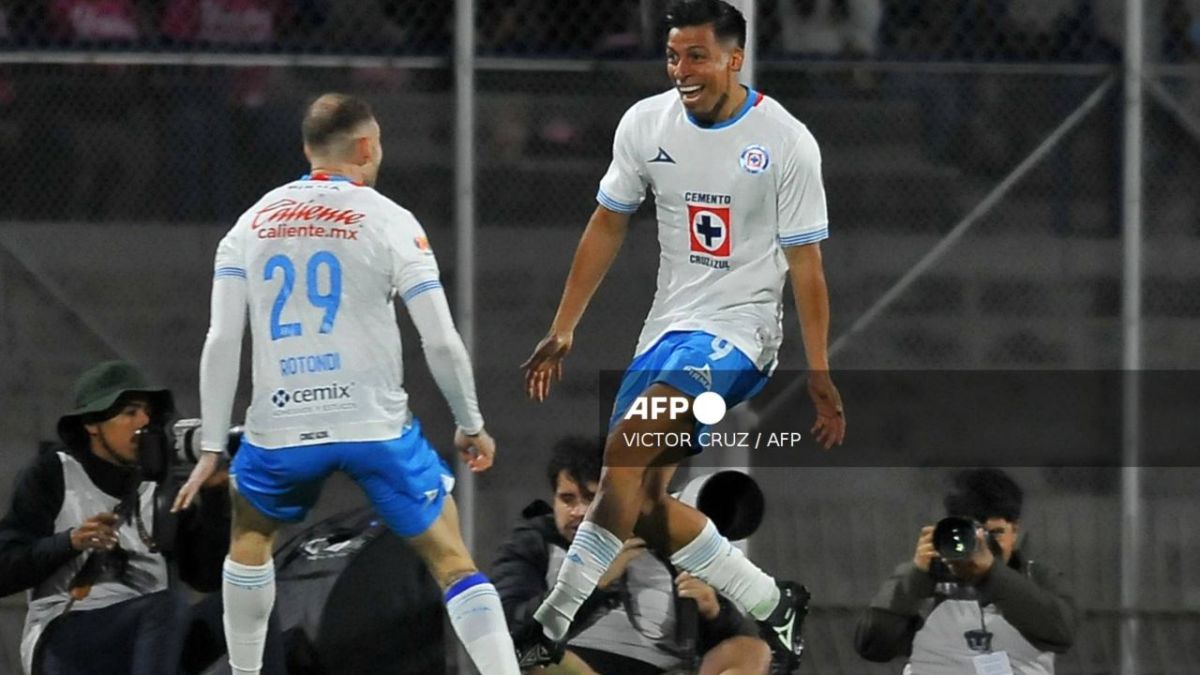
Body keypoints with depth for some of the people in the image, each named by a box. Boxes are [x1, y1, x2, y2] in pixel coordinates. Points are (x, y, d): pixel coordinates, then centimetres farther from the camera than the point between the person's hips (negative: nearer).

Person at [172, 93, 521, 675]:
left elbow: (222, 343, 2)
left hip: (281, 429, 3)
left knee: (250, 533, 30)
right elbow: (441, 342, -5)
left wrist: (211, 449, 6)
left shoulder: (252, 223, 8)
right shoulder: (388, 221, -1)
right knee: (452, 561, 2)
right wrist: (470, 426, 9)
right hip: (377, 424, -3)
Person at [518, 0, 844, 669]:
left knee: (627, 445, -25)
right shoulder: (646, 123, 1)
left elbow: (806, 267, -6)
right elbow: (608, 227, 12)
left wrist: (820, 376, -7)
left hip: (739, 327, -7)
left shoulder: (787, 142, -11)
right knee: (642, 502, 5)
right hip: (668, 325, 7)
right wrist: (563, 332, 10)